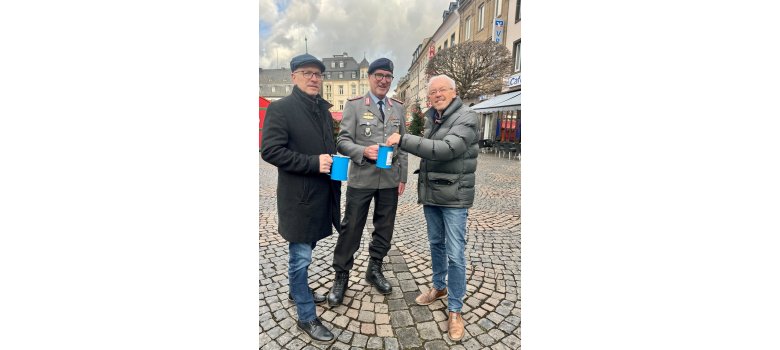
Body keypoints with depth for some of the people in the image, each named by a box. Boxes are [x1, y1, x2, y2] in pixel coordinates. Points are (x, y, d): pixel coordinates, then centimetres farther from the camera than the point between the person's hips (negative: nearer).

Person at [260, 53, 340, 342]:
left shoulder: (323, 109, 13)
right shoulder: (280, 108, -10)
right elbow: (271, 151, -17)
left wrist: (334, 164, 7)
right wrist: (313, 163, -22)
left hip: (322, 195, 7)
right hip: (299, 197, -7)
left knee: (304, 251, 22)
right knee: (301, 257, 3)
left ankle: (297, 291, 45)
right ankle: (307, 317, 20)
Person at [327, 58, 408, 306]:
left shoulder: (399, 108, 10)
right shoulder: (354, 105, -1)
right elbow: (343, 141, -5)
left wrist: (403, 177, 6)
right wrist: (363, 151, -24)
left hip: (390, 180, 4)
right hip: (361, 179, -3)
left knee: (384, 228, 13)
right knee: (351, 228, 4)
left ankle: (374, 270, 34)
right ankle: (341, 276, 23)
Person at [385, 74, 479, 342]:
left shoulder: (466, 118, -13)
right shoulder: (431, 118, 9)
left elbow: (446, 149, -28)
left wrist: (403, 140, -28)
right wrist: (422, 185, 16)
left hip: (454, 196, -6)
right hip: (430, 193, 7)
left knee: (455, 253, -1)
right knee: (436, 243, 19)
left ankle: (455, 309, 15)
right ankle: (439, 287, 39)